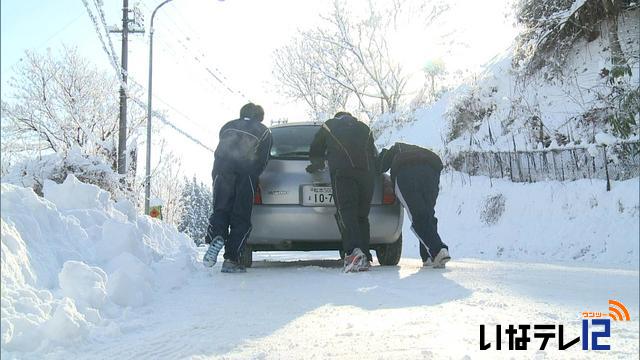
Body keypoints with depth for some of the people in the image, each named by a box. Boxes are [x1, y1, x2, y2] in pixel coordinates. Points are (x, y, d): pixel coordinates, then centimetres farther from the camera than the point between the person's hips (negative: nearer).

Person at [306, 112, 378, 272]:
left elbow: (315, 152, 31)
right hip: (367, 173, 4)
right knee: (362, 215, 10)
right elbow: (374, 154, 31)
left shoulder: (328, 126, 25)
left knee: (346, 213, -12)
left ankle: (354, 251, -33)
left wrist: (316, 164, 49)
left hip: (342, 172, -4)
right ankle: (364, 258, 4)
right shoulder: (364, 128, 33)